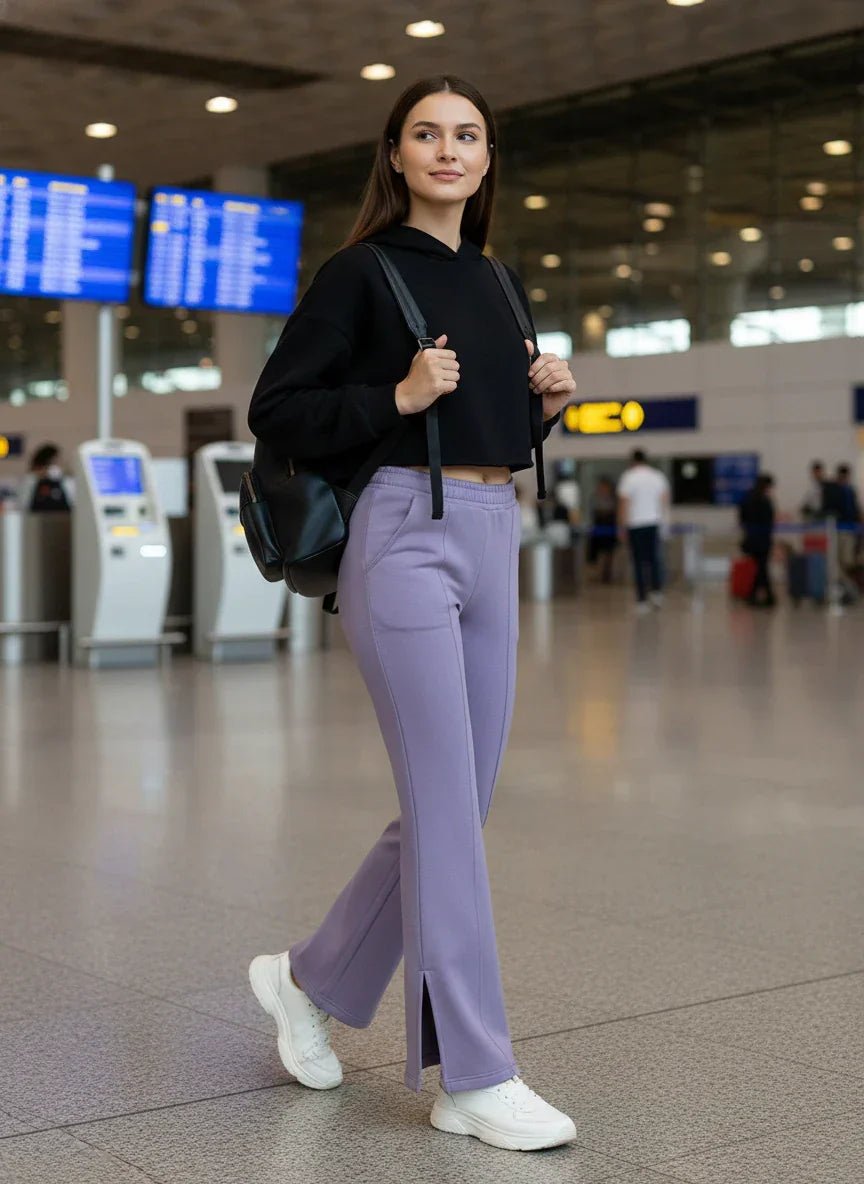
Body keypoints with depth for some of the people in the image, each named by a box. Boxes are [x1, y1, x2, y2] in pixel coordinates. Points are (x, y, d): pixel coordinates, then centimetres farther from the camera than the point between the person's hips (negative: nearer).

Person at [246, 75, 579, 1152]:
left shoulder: (495, 283, 17)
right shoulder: (362, 273, -2)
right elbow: (275, 409, -5)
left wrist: (546, 400, 4)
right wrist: (400, 395, -16)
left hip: (494, 538, 7)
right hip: (405, 532, -7)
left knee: (452, 805, 10)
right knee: (447, 808, -7)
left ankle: (312, 980, 28)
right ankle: (471, 1079, 1)